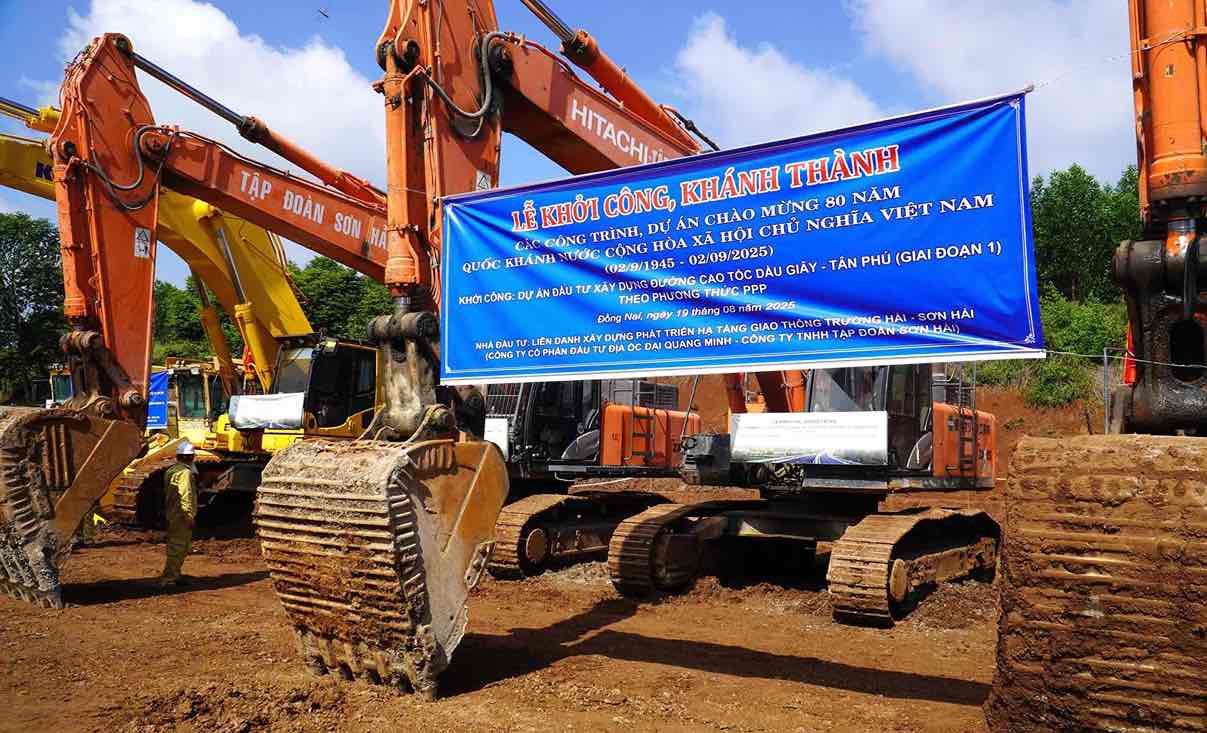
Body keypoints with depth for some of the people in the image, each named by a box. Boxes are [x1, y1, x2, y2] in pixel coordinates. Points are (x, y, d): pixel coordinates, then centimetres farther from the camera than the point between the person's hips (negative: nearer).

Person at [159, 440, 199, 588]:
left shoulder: (171, 471, 16)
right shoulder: (185, 472, -16)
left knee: (175, 547, 17)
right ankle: (167, 579, -7)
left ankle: (174, 576, 24)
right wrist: (190, 516, -20)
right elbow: (186, 496, -21)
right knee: (178, 548, -7)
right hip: (182, 516, -10)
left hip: (172, 515, 10)